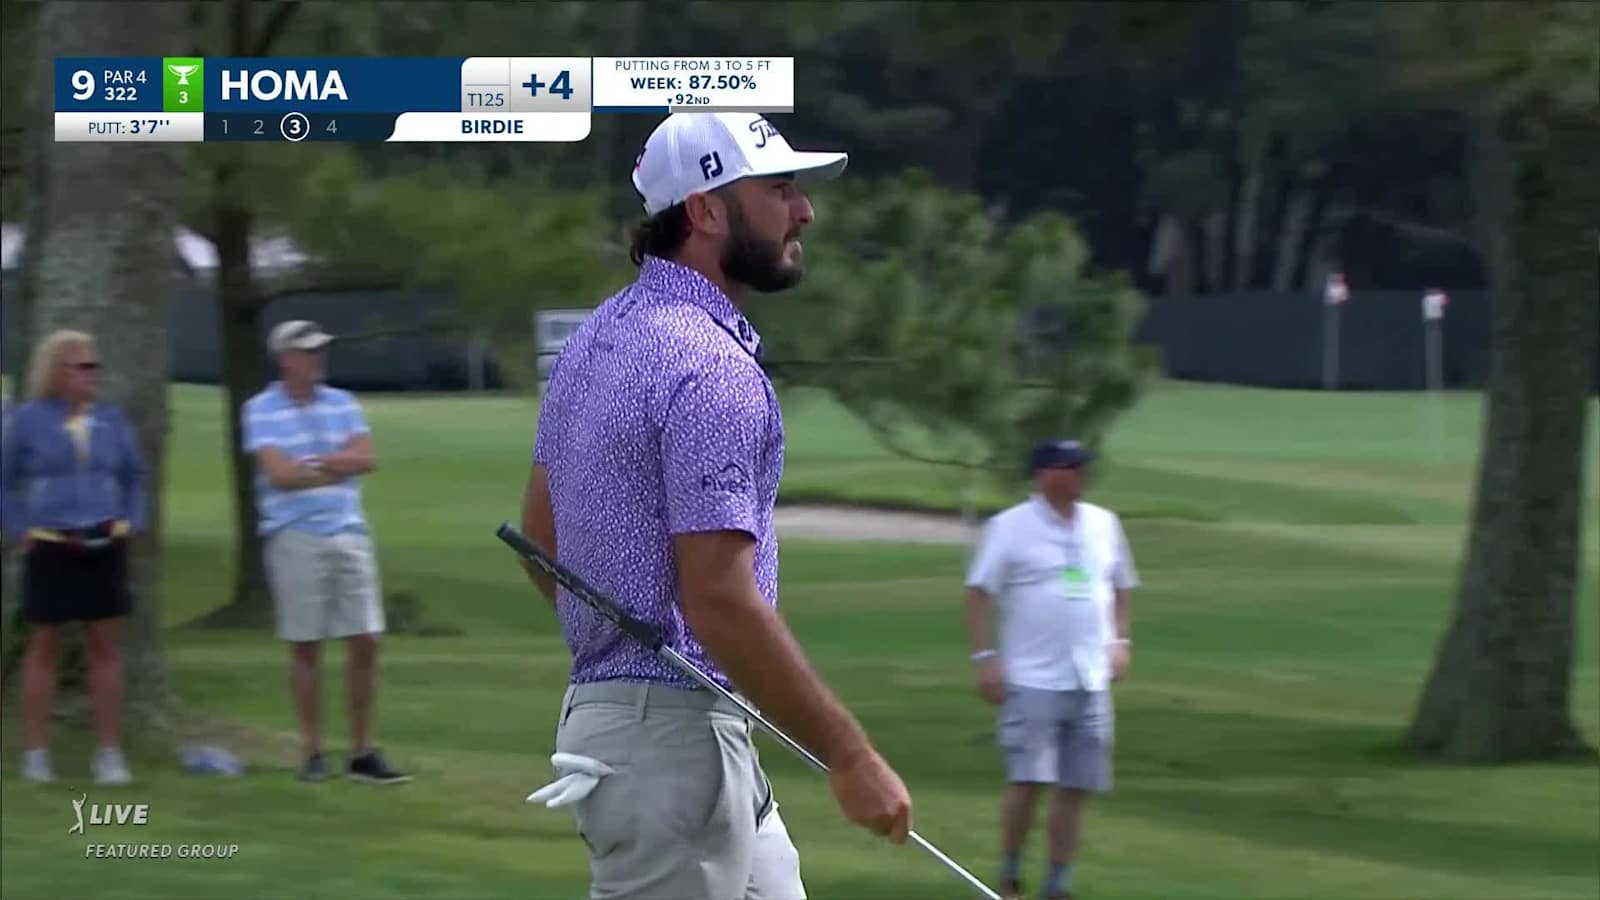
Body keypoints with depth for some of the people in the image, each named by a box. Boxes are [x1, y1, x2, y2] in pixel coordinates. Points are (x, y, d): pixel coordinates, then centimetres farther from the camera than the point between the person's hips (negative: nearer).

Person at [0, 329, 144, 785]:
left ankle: (109, 753, 8)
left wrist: (131, 523, 7)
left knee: (105, 648, 4)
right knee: (44, 646, 5)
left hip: (104, 549, 2)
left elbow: (133, 475, 16)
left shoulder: (110, 418, 4)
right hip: (50, 549, -2)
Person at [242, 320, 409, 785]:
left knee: (366, 643, 0)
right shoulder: (261, 411, -1)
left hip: (349, 533, 4)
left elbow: (365, 459, -2)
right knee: (305, 647, 1)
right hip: (295, 537, -4)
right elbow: (281, 474, -13)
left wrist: (315, 462, -12)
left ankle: (362, 753, 6)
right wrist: (339, 468, -2)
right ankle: (313, 752, 9)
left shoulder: (342, 404, 11)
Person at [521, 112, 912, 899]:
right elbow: (721, 601, -24)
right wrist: (850, 755, -19)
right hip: (674, 738, -10)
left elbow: (541, 534, 20)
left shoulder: (599, 338, 11)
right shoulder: (711, 368, -20)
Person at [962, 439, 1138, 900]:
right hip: (1031, 680, -5)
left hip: (1090, 682, 5)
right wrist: (985, 657, -11)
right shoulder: (1010, 527, -4)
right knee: (1028, 782, -11)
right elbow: (980, 591, -5)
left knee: (1075, 789, 4)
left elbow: (1121, 586, 23)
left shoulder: (1104, 525, 11)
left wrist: (1120, 641, 12)